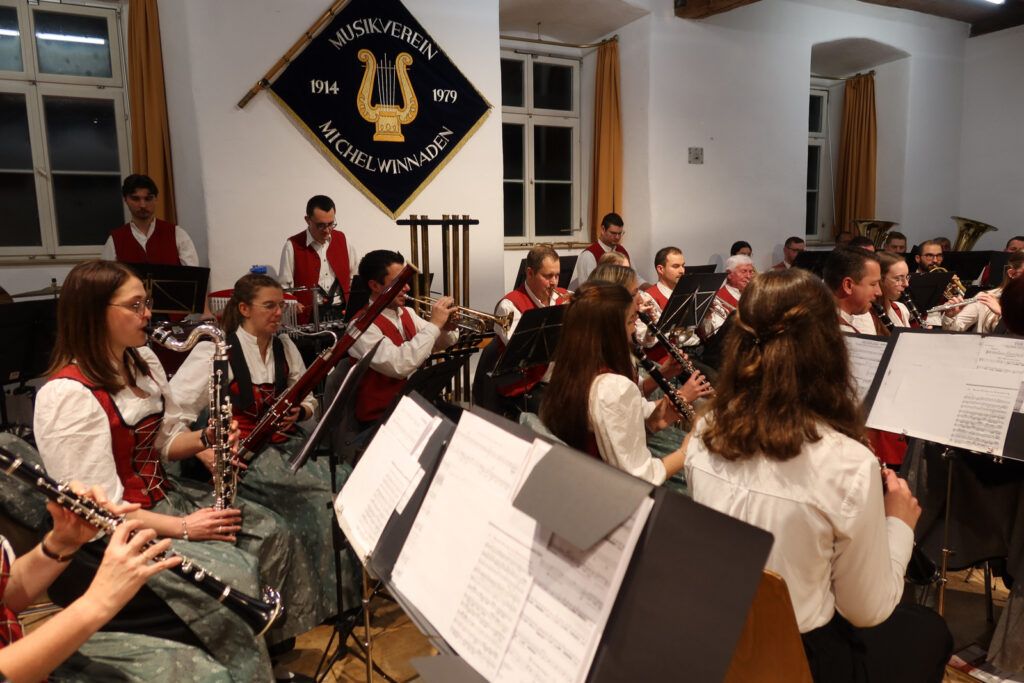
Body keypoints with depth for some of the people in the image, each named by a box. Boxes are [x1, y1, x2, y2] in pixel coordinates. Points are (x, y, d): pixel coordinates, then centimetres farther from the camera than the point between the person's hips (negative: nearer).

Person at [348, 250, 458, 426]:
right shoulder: (362, 325, -16)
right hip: (381, 417, -7)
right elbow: (398, 365, -30)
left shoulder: (407, 313, 8)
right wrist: (434, 324, -25)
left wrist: (446, 329, -7)